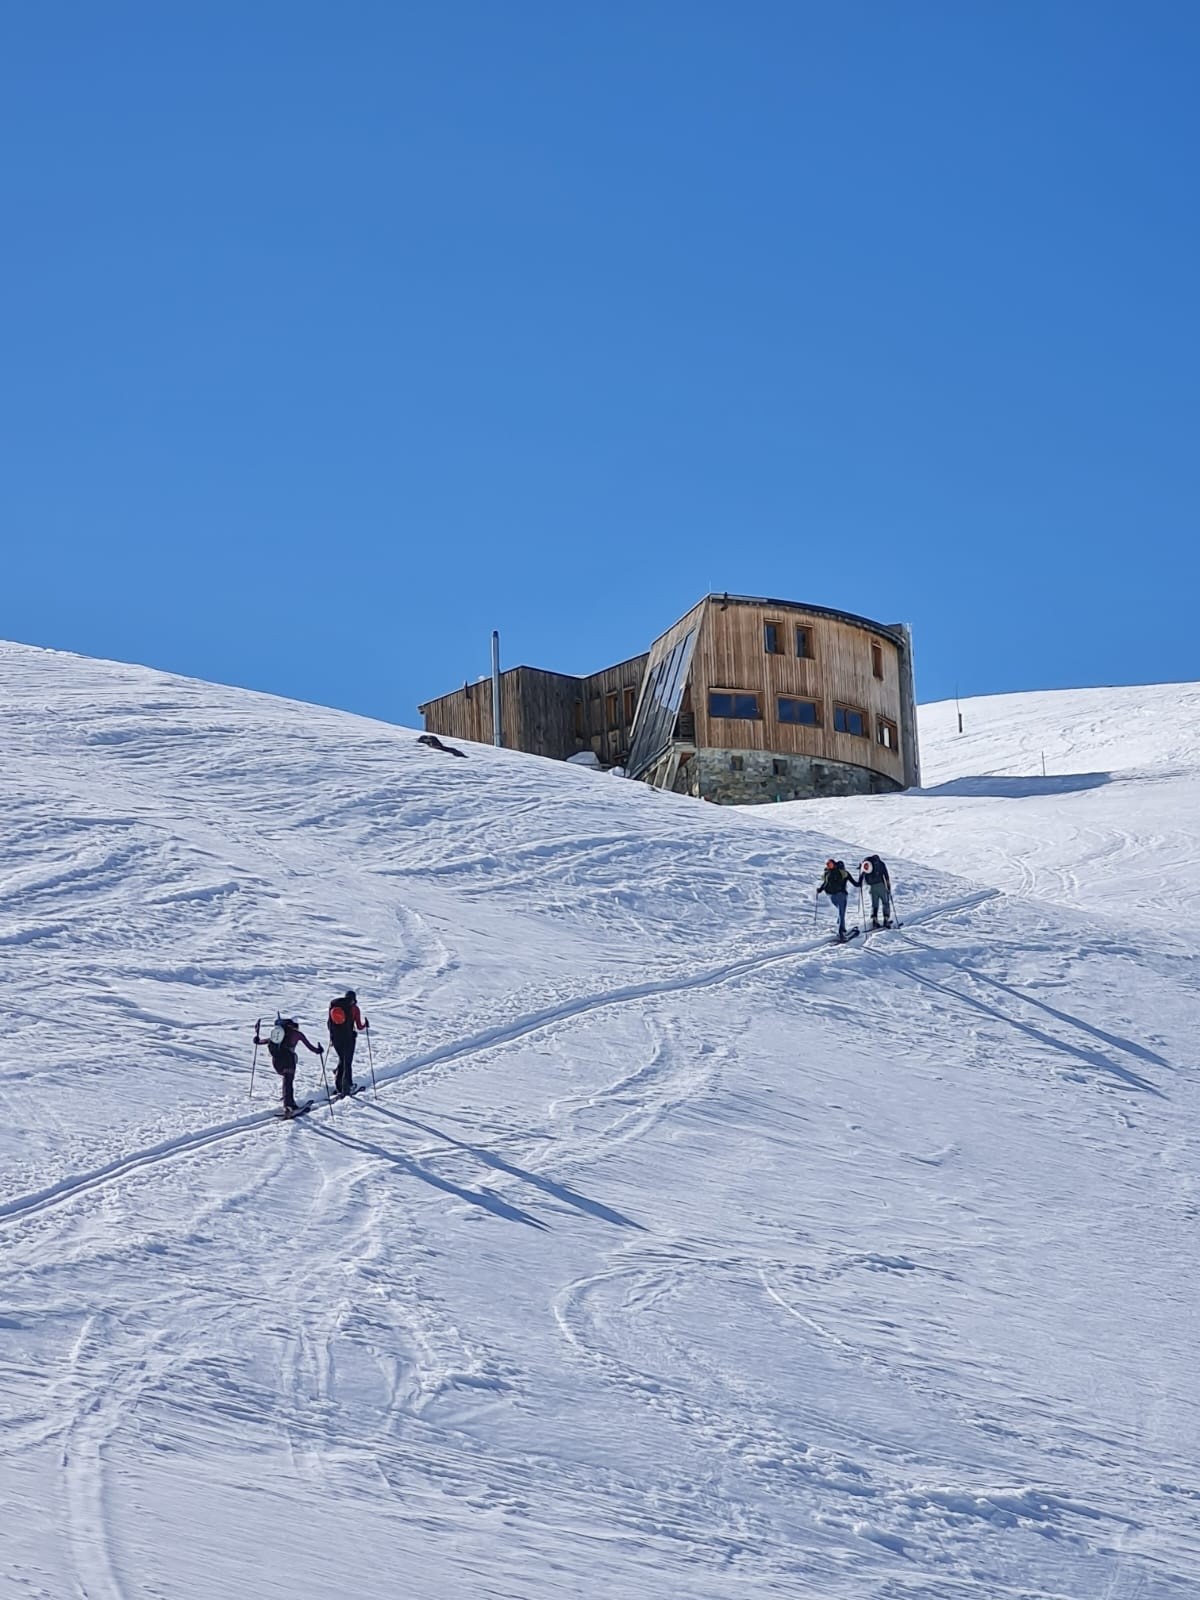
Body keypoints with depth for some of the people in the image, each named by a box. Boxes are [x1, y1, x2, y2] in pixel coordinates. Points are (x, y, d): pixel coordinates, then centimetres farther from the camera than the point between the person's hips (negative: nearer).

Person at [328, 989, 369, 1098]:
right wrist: (365, 1026, 16)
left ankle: (338, 1086, 16)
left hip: (335, 1038, 4)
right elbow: (359, 1027, -6)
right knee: (347, 1063, 8)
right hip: (348, 1038, -4)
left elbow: (330, 1023, 9)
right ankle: (346, 1088, 4)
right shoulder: (354, 1008, -7)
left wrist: (331, 1037, 20)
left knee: (342, 1060, 21)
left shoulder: (334, 1005, 4)